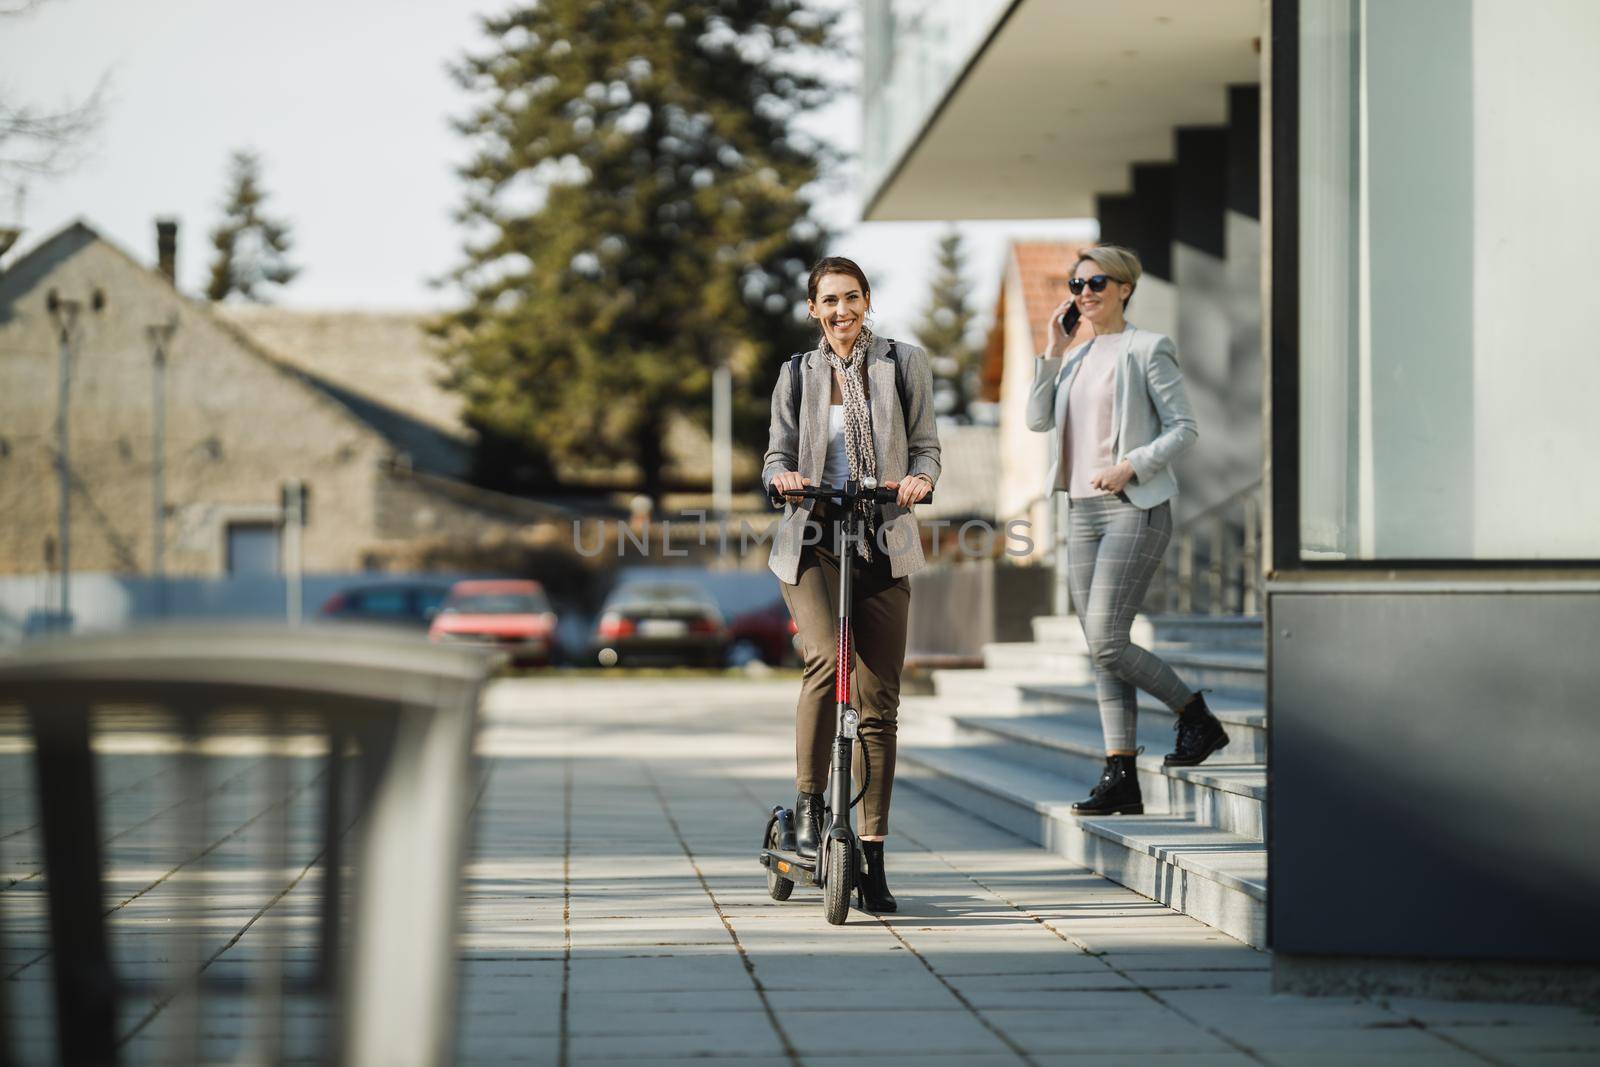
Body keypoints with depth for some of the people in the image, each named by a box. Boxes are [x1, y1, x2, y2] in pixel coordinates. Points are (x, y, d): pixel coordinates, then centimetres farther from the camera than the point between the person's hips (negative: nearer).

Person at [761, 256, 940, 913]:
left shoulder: (905, 364, 9)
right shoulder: (797, 374, 11)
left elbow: (926, 446, 7)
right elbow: (777, 456, 8)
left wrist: (919, 478, -16)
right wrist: (781, 477, -16)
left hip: (883, 545, 0)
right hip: (811, 543, 0)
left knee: (879, 703, -1)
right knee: (827, 657, -28)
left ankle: (872, 858, 6)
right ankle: (809, 799, -11)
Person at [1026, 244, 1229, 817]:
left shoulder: (1146, 349, -4)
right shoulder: (1077, 352, 15)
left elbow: (1184, 426, -7)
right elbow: (1038, 418, 6)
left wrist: (1132, 465, -19)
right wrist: (1054, 352, -1)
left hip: (1133, 510, -7)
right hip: (1082, 511, 7)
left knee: (1106, 642, -15)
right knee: (1101, 650, 3)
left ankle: (1198, 719, 5)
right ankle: (1121, 778, 5)